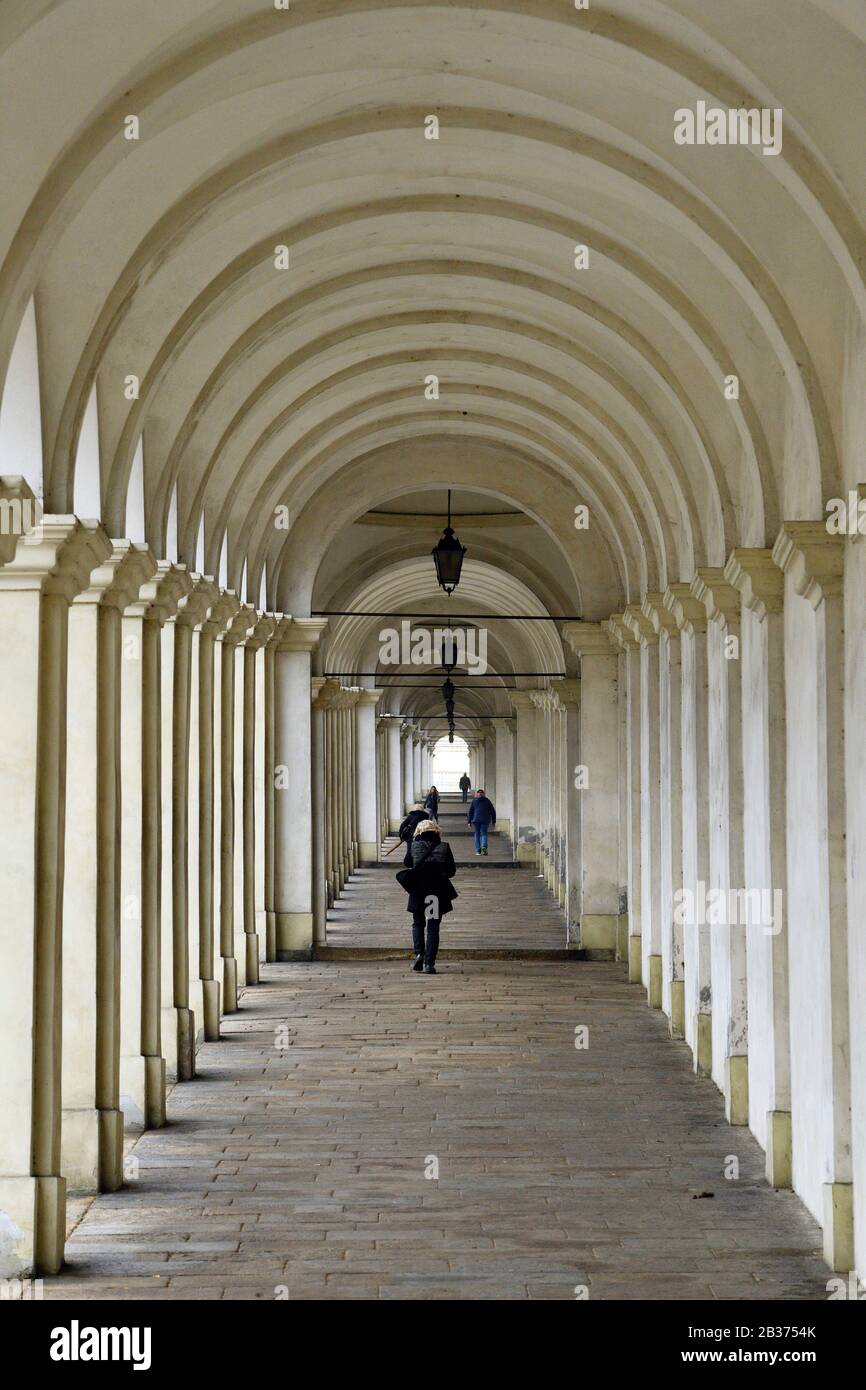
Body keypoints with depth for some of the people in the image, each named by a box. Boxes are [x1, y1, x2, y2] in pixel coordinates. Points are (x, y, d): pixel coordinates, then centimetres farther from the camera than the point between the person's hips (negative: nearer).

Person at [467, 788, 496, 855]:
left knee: (477, 834, 8)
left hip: (476, 820, 0)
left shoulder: (474, 801, 6)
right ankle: (484, 846, -22)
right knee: (484, 834, 4)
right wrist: (493, 821, 14)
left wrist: (469, 821, 8)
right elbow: (492, 811, 8)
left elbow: (470, 812, 5)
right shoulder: (487, 800, 7)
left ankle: (478, 850, 2)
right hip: (485, 820, 0)